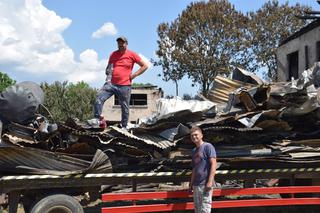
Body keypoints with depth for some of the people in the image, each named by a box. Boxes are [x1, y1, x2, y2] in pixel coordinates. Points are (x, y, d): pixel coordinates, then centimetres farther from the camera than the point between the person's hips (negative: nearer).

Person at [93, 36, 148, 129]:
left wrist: (134, 75, -3)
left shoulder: (132, 54, 2)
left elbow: (145, 66, 4)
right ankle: (99, 119, -13)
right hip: (111, 84, 3)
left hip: (124, 86, -3)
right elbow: (108, 67, 28)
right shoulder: (113, 54, 13)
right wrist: (108, 72, 5)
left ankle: (124, 127, 16)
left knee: (125, 107, 5)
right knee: (99, 98, -17)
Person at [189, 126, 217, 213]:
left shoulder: (208, 146, -5)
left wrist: (210, 181, -20)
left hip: (205, 184, -8)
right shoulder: (194, 151, 18)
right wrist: (191, 184, 20)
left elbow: (213, 164, -12)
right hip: (196, 184, 8)